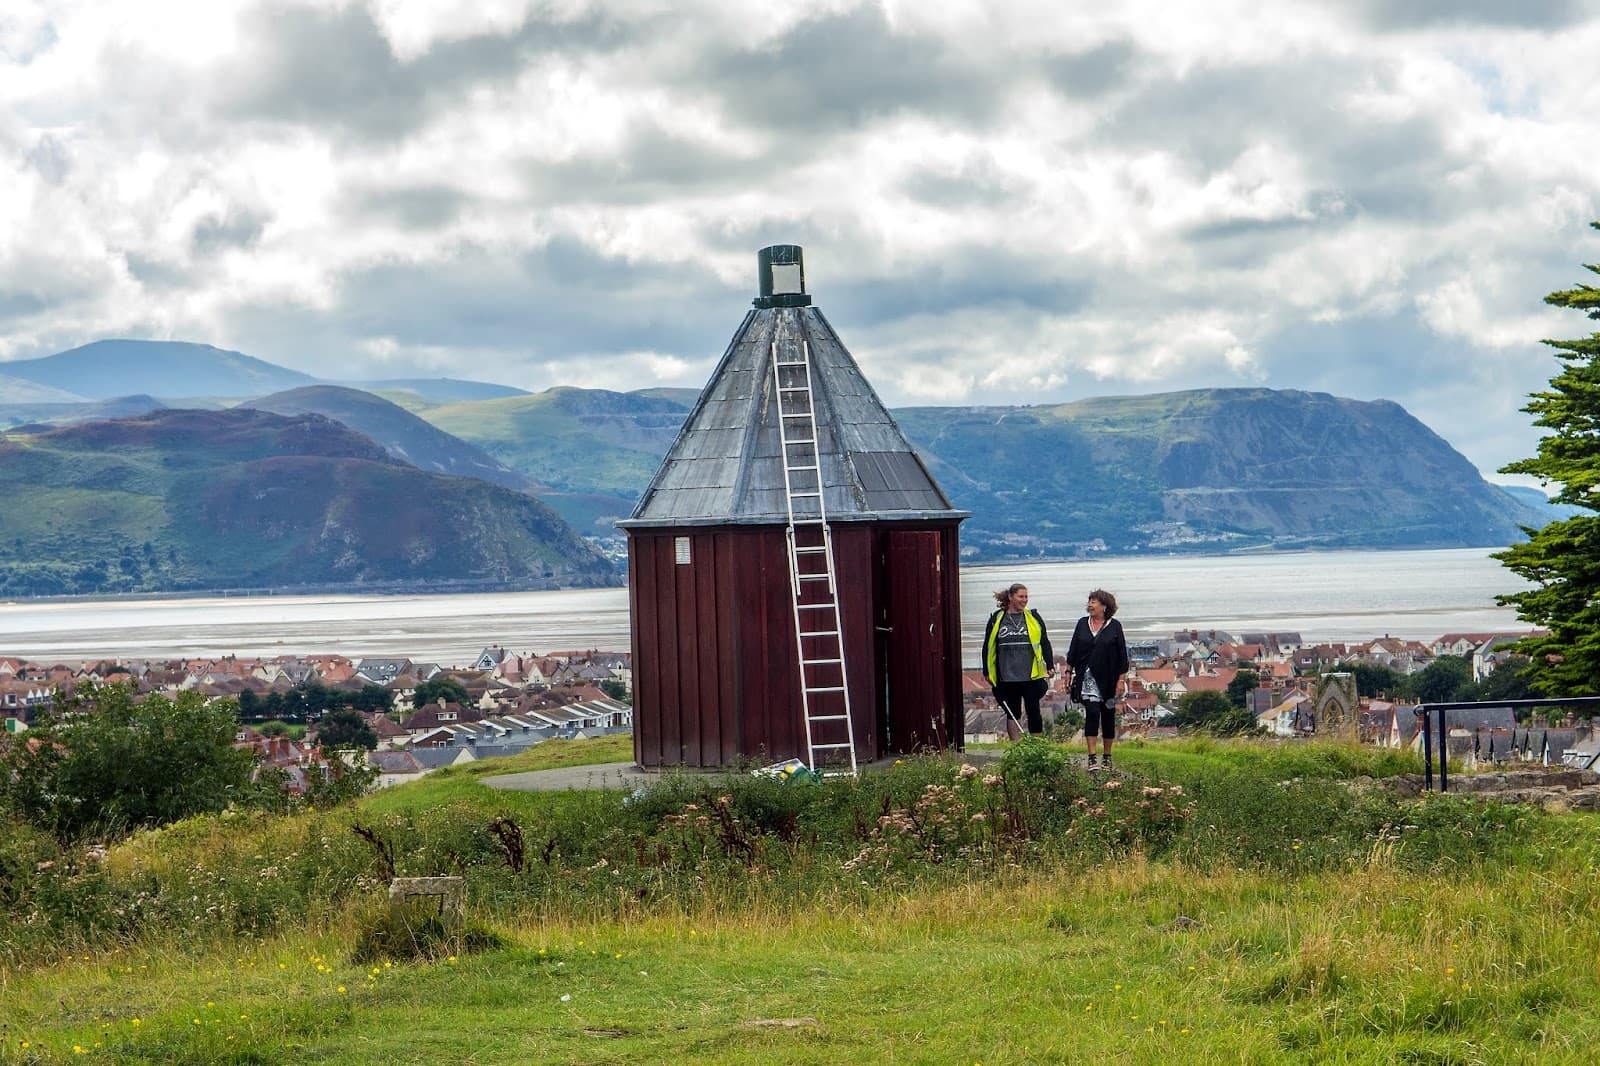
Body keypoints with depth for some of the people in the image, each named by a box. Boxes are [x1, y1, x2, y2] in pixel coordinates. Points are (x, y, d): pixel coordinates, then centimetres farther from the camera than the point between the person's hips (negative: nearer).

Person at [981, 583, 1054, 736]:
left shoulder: (1034, 618, 6)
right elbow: (988, 647, 9)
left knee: (1033, 712, 4)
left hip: (1031, 677, -1)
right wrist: (987, 673, 7)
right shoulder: (996, 620, 5)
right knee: (1013, 714, 6)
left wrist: (1050, 666, 2)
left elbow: (1045, 643, 9)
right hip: (1007, 678, 1)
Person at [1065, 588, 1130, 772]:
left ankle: (1107, 757, 18)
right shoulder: (1082, 624, 6)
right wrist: (1069, 672, 7)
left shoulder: (1114, 626, -1)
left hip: (1108, 679, -1)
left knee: (1108, 716, 7)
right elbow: (1073, 650, 11)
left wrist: (1122, 679, -5)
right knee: (1092, 713, -12)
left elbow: (1122, 655, -1)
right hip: (1088, 678, 1)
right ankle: (1092, 758, -14)